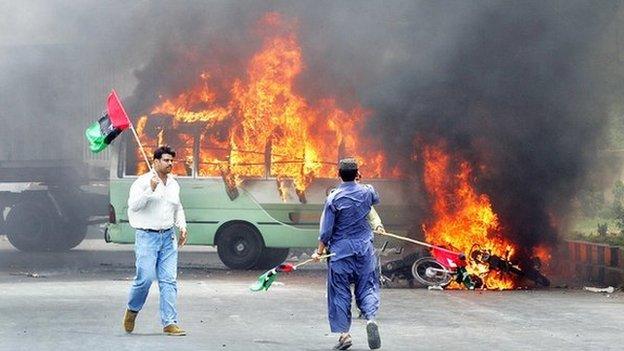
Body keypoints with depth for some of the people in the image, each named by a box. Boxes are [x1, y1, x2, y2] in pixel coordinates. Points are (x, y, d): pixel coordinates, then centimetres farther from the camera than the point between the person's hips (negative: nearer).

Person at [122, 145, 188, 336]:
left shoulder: (174, 184, 14)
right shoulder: (143, 182, -6)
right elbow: (133, 205, -18)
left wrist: (182, 227, 13)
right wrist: (150, 189, -27)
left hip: (168, 237, 5)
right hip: (147, 236, -5)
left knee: (169, 280, -2)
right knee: (145, 277, -11)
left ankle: (170, 323, -2)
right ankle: (132, 310, 17)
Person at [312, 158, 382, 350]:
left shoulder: (333, 199, -10)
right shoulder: (367, 192, -1)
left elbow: (326, 230, -8)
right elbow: (376, 200, 25)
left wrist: (319, 251, 2)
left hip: (340, 251, -2)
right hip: (364, 249, 2)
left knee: (340, 292, 5)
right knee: (366, 287, 9)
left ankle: (344, 334, 3)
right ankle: (370, 318, -17)